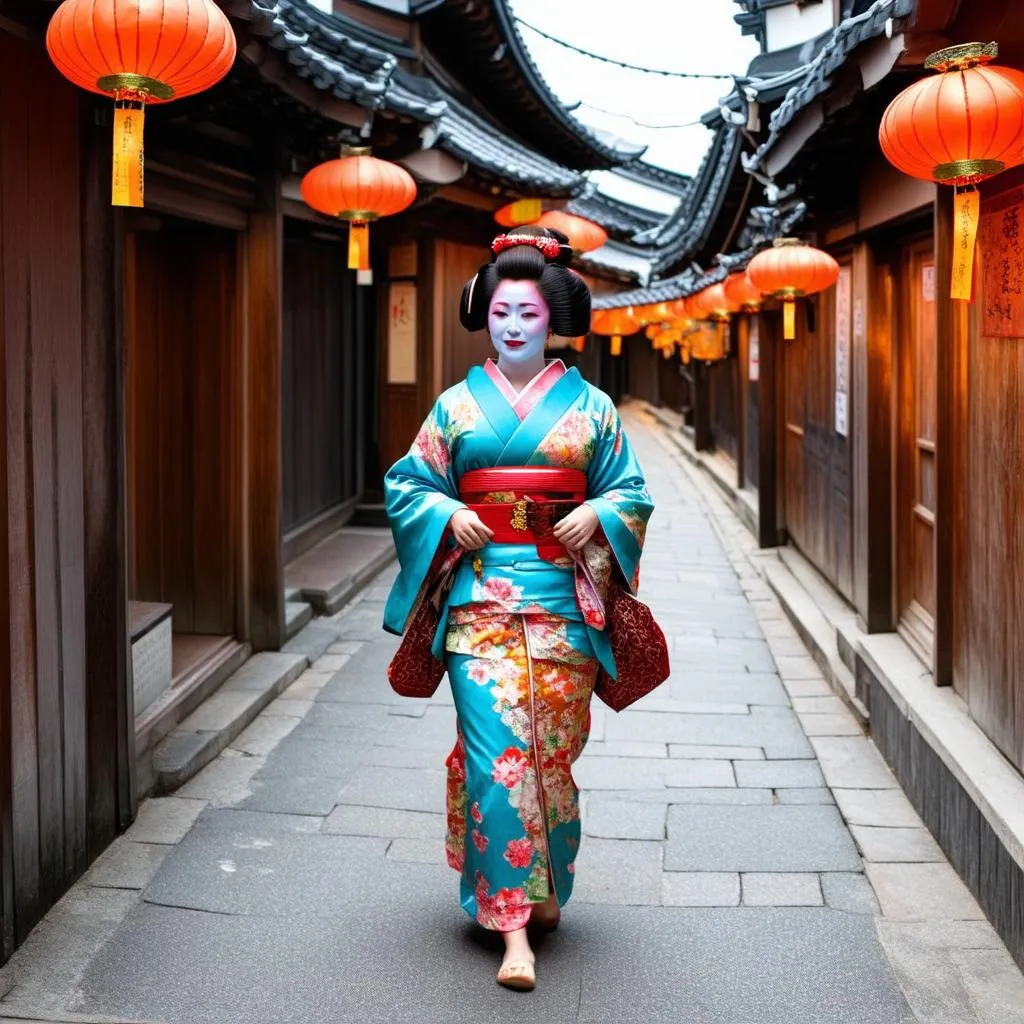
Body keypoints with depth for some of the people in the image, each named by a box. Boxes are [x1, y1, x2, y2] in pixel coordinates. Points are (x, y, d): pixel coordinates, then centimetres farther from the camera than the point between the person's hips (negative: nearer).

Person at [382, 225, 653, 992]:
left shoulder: (590, 406, 8)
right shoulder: (459, 404, 8)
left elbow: (631, 491, 9)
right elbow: (407, 483, 10)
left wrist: (597, 514, -11)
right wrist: (448, 516, -9)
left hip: (563, 600, 1)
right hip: (480, 597, -1)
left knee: (553, 747, 7)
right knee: (498, 749, -8)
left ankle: (546, 888, 29)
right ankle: (514, 924, -4)